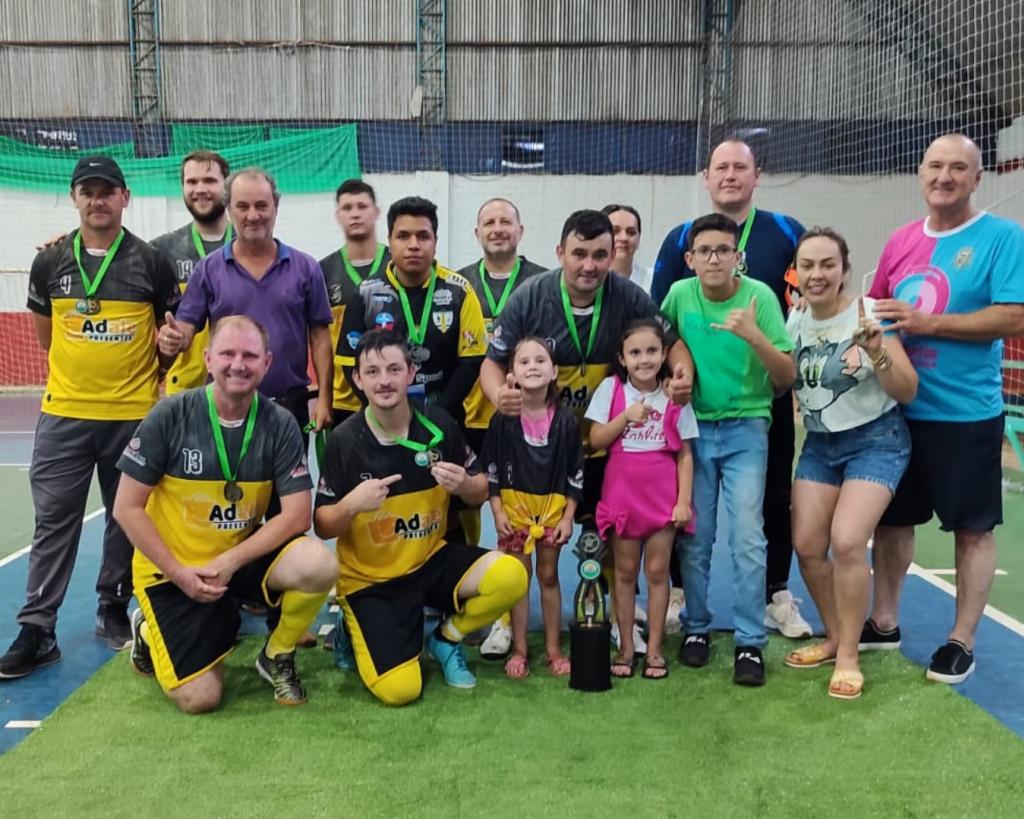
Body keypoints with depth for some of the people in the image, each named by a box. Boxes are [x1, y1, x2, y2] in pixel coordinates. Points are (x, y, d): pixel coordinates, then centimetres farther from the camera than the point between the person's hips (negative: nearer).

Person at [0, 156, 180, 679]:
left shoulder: (152, 263, -1)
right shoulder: (49, 263, 4)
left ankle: (114, 610, 25)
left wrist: (140, 374, 7)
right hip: (63, 414, 1)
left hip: (134, 415, -1)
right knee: (53, 521, 1)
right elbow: (45, 336, 16)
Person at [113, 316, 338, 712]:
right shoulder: (170, 416, -14)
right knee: (199, 698, -12)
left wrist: (229, 562, -21)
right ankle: (151, 632, 21)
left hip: (242, 557, 2)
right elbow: (127, 508, -9)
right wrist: (179, 573, -15)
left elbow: (297, 515, -13)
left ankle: (276, 656, 2)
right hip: (172, 569, -2)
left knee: (319, 566, -28)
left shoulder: (279, 423, -9)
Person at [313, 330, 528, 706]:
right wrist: (351, 505, -29)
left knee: (510, 575, -25)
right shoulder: (344, 440, -13)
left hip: (432, 560, 3)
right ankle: (355, 627, 15)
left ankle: (445, 639, 5)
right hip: (370, 578, -3)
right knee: (399, 690, -19)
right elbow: (323, 527, -8)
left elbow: (480, 494, 3)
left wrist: (465, 485, -20)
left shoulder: (438, 423, -7)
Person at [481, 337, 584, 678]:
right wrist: (497, 512, -7)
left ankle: (554, 648, 22)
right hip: (514, 508, -1)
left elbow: (575, 473, -1)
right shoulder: (503, 420, -9)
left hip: (553, 509, 1)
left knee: (549, 577, 12)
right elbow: (491, 469, -4)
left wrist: (568, 517, -3)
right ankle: (519, 650, 17)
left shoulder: (565, 421, -7)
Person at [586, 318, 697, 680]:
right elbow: (596, 440, -4)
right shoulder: (611, 388, -2)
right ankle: (626, 648, 17)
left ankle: (654, 649, 14)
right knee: (625, 572, 8)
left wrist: (684, 500, -6)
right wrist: (627, 416, -17)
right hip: (622, 495, 0)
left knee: (657, 571, 5)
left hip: (663, 497, 0)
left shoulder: (675, 396, -2)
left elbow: (685, 455, 0)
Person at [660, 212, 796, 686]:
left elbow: (787, 377, -12)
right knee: (694, 537, 5)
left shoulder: (760, 296, -11)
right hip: (693, 427, 2)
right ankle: (696, 628, 22)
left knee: (747, 537, -9)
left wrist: (754, 336, -27)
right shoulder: (680, 295, -5)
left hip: (745, 429, -2)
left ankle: (750, 643, 2)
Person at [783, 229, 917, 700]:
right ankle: (834, 638, 23)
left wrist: (877, 352, -34)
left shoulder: (869, 313, -16)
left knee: (846, 541, -20)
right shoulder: (795, 320, -1)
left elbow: (907, 393, -17)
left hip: (876, 440, -5)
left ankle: (848, 657, -3)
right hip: (819, 444, 6)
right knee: (806, 545, -1)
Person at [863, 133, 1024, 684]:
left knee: (972, 529, 6)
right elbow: (878, 312, 17)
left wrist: (927, 322, -21)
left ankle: (962, 641, 19)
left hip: (966, 415, -5)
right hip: (898, 410, 5)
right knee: (890, 518, 14)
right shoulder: (901, 241, 8)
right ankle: (883, 622, 30)